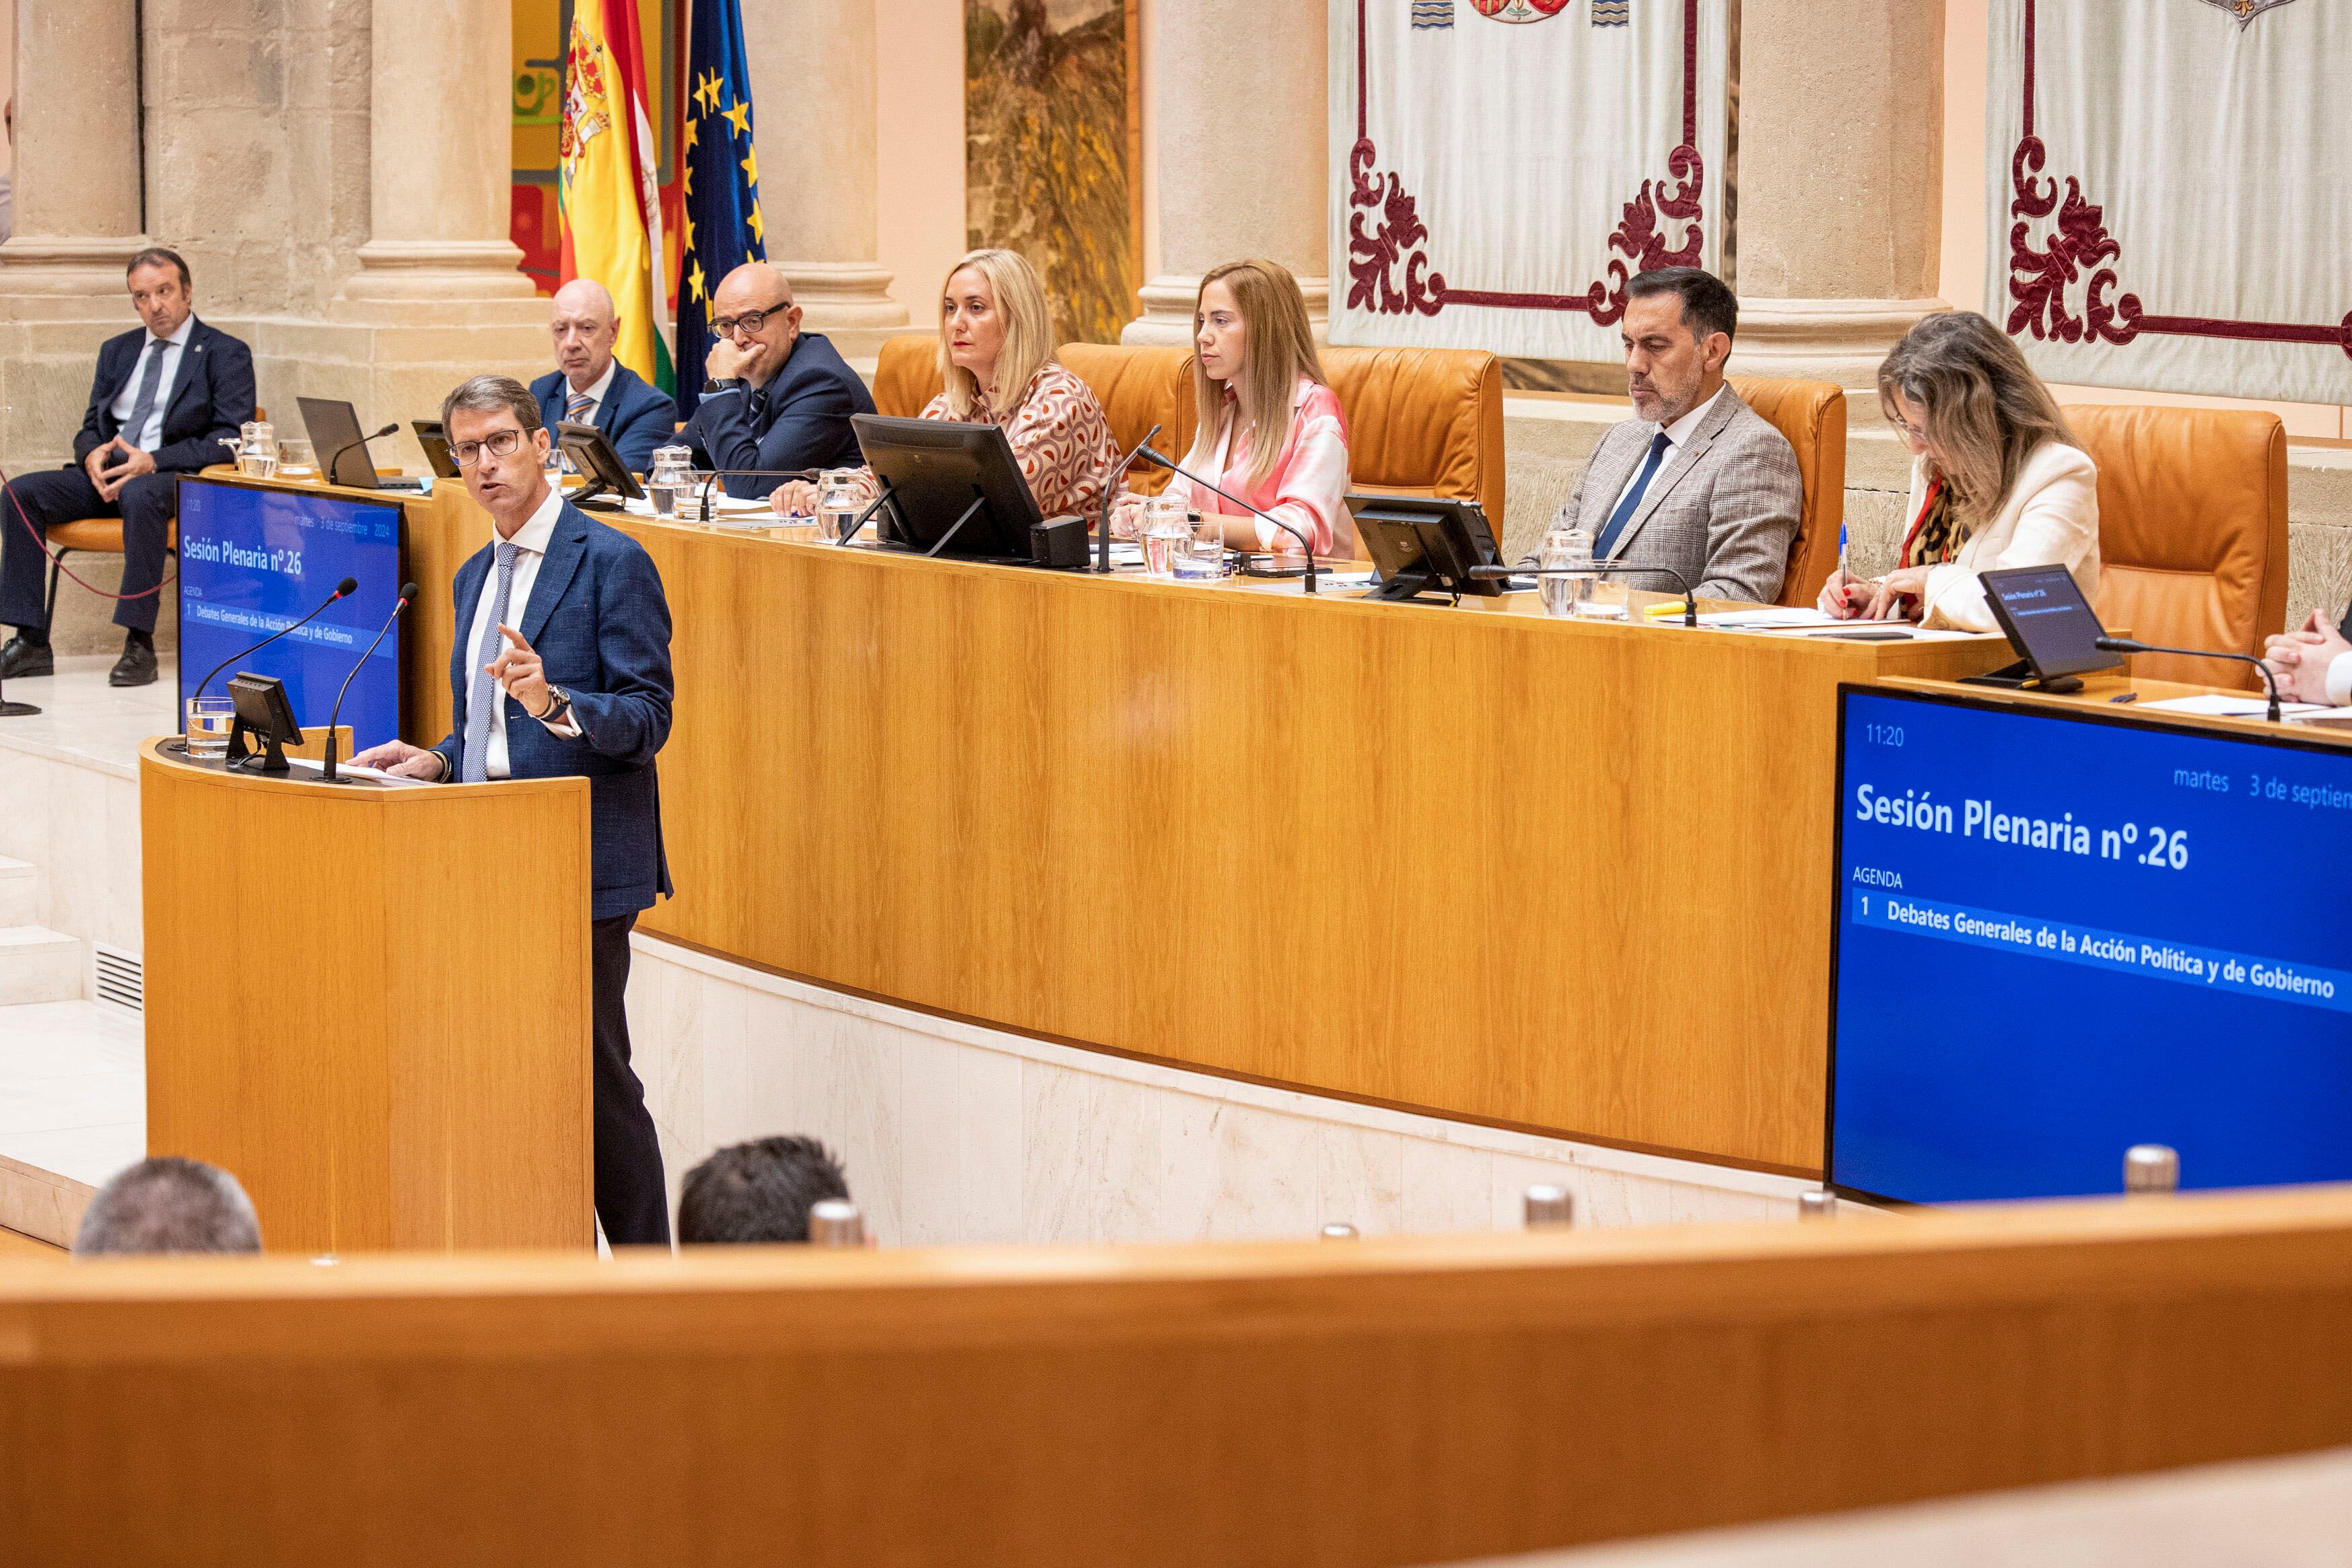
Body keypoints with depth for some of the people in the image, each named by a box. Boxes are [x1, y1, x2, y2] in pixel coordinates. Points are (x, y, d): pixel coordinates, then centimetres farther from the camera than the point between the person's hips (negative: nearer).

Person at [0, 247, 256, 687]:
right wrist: (93, 455, -6)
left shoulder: (226, 354, 2)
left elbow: (232, 437, -9)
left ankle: (139, 642, -38)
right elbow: (90, 428, 21)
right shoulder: (117, 351, 21)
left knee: (140, 495, -41)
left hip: (178, 477, -6)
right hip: (108, 472, 6)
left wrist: (154, 461, -20)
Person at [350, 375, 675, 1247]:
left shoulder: (611, 562, -8)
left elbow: (646, 717, -13)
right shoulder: (476, 576, 17)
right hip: (492, 864, 8)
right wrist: (437, 761, 7)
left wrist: (554, 703, -29)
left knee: (597, 1077, -6)